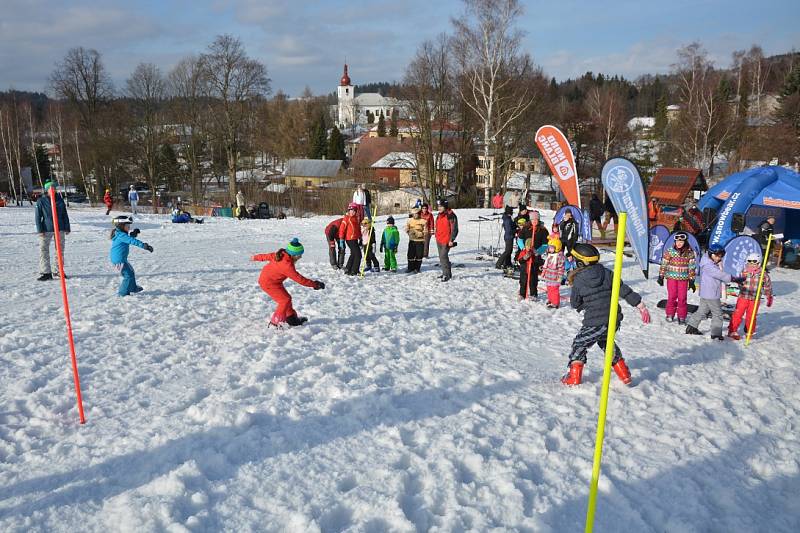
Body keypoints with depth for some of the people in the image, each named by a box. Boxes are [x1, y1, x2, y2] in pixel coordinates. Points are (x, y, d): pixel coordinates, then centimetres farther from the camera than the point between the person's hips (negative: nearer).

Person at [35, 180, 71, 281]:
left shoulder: (60, 200, 5)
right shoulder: (41, 201, -2)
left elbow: (65, 215, 10)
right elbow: (38, 216, -2)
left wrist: (67, 228, 6)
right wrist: (40, 230, -8)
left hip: (60, 229, 3)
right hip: (46, 230, -3)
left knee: (60, 250, 8)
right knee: (43, 250, -4)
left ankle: (58, 271, 20)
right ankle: (45, 272, 3)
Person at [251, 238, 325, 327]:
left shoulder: (281, 255, -6)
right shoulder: (287, 265, -33)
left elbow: (269, 256, 10)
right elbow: (299, 279, -29)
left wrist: (256, 257, 27)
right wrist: (314, 284, -22)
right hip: (269, 283, -10)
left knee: (286, 298, 13)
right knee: (285, 300, -12)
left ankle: (291, 318, 25)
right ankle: (276, 321, -3)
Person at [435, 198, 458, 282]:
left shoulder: (451, 215, -12)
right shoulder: (439, 216, 13)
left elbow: (454, 229, -13)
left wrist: (451, 240, -17)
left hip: (446, 241, -9)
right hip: (439, 240, 9)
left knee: (443, 256, -15)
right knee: (442, 257, 13)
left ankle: (446, 274, -9)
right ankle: (447, 273, 24)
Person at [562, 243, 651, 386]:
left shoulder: (578, 280, -9)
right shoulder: (607, 273, 0)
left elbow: (575, 303, 2)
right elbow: (625, 290, 0)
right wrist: (640, 305, 6)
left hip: (594, 323, -5)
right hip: (614, 320, 5)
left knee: (579, 344, 14)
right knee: (606, 342, 29)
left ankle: (574, 378, 13)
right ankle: (624, 375, 31)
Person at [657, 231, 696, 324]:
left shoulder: (690, 252, -3)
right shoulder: (670, 251, -5)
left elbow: (692, 267, 2)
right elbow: (663, 264, 1)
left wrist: (691, 281, 1)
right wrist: (661, 277, 2)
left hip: (683, 278, 0)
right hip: (671, 277, 0)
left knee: (682, 298, 0)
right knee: (672, 296, 0)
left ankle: (682, 317, 12)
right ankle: (670, 314, 17)